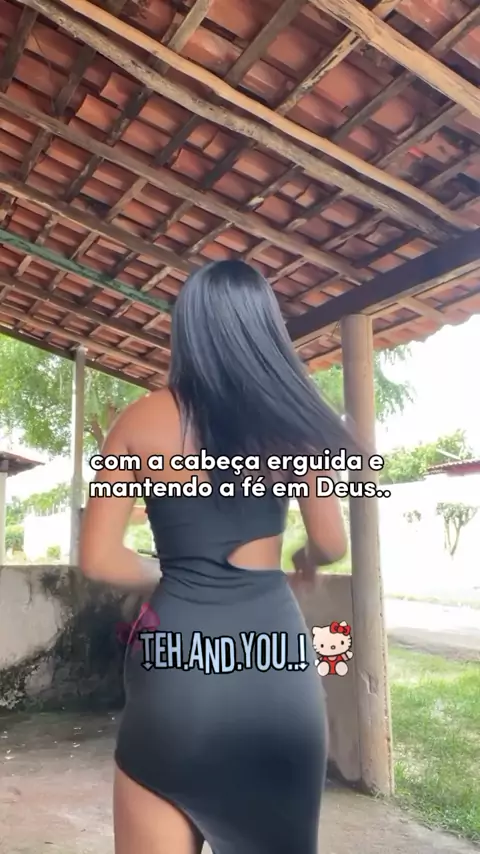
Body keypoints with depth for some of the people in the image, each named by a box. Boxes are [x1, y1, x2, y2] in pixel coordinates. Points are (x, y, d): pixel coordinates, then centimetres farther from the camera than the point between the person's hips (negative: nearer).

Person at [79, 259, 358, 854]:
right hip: (276, 653, 2)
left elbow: (98, 558, -2)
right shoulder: (291, 420, 0)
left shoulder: (143, 420, -3)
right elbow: (331, 545, 6)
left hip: (178, 657, -1)